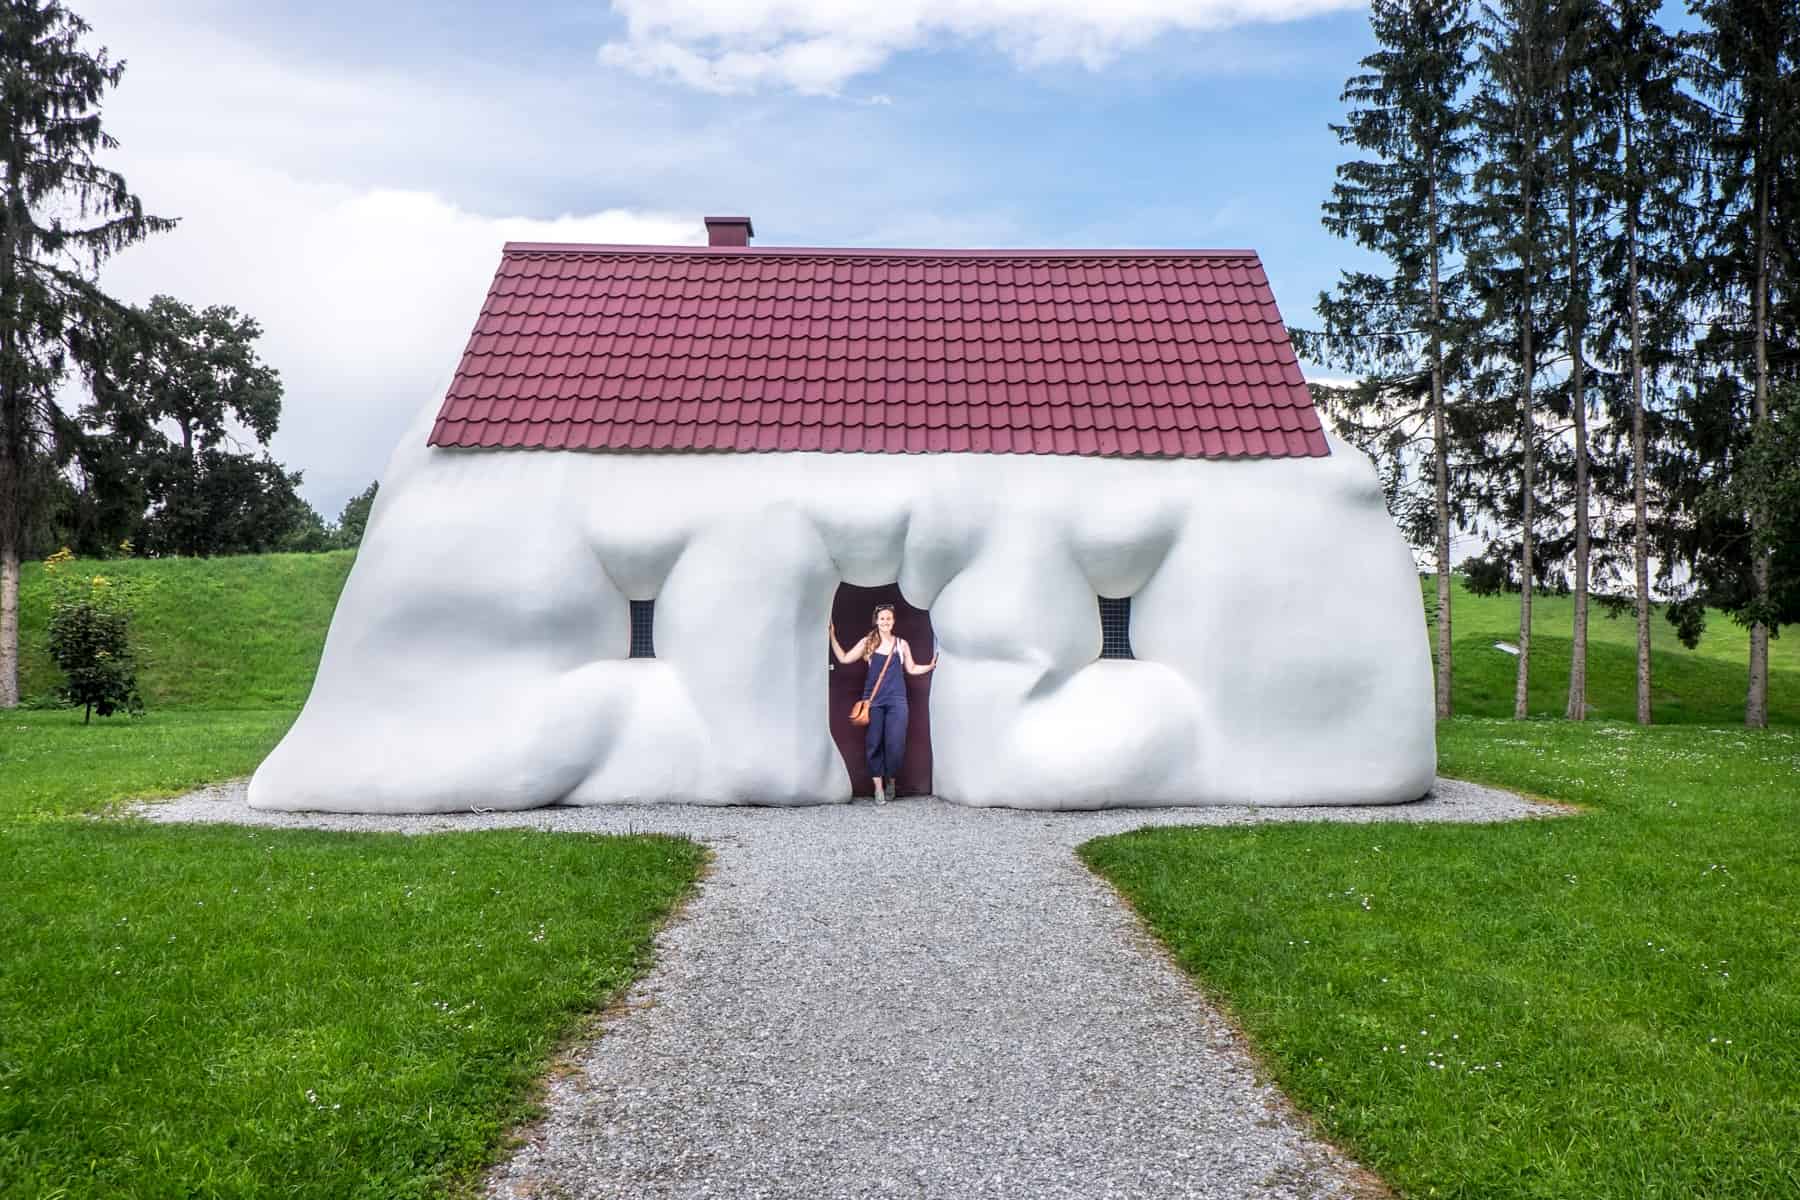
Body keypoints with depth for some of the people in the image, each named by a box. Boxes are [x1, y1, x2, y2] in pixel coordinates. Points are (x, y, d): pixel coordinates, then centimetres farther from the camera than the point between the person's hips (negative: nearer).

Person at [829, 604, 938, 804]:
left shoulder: (902, 644, 9)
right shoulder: (868, 642, 6)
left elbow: (911, 669, 16)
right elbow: (844, 658, 5)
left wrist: (930, 666, 3)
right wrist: (832, 637, 0)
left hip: (896, 699, 0)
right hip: (873, 699, 0)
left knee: (895, 743, -4)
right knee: (874, 742, -2)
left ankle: (891, 780, 20)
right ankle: (878, 786, 7)